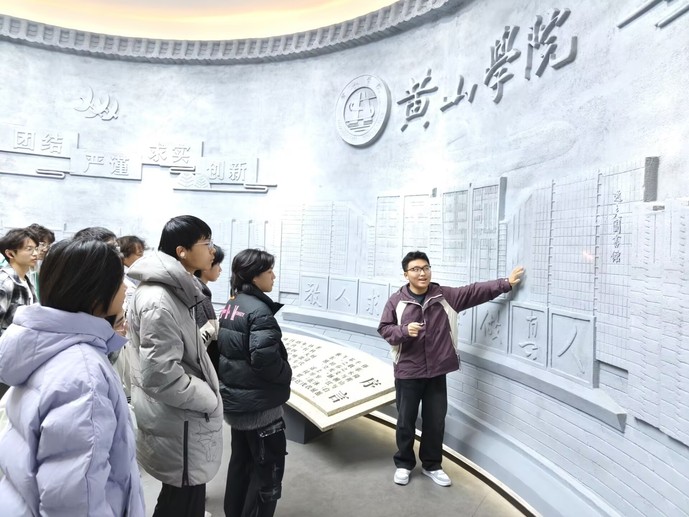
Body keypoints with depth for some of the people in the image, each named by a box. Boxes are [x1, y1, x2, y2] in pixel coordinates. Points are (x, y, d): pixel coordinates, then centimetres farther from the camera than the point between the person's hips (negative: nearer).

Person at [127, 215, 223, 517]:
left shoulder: (174, 290, 6)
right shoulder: (160, 301, -26)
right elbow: (160, 375, -28)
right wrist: (210, 400, -17)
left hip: (182, 418, 9)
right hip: (177, 424, -9)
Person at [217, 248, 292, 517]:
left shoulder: (230, 306, 5)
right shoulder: (259, 310, -21)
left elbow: (222, 348, 11)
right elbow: (264, 358, -29)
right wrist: (286, 374, -12)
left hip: (235, 398, 9)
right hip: (259, 403, -9)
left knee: (241, 461, 23)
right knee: (268, 469, 8)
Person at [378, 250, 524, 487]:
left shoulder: (445, 296, -1)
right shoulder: (396, 301, -7)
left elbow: (475, 291, -1)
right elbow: (384, 329, -4)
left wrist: (505, 283, -5)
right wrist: (404, 331, -23)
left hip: (436, 372, 2)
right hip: (408, 372, -2)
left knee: (436, 422, 14)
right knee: (406, 422, 11)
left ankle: (432, 465, 35)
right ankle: (404, 464, 33)